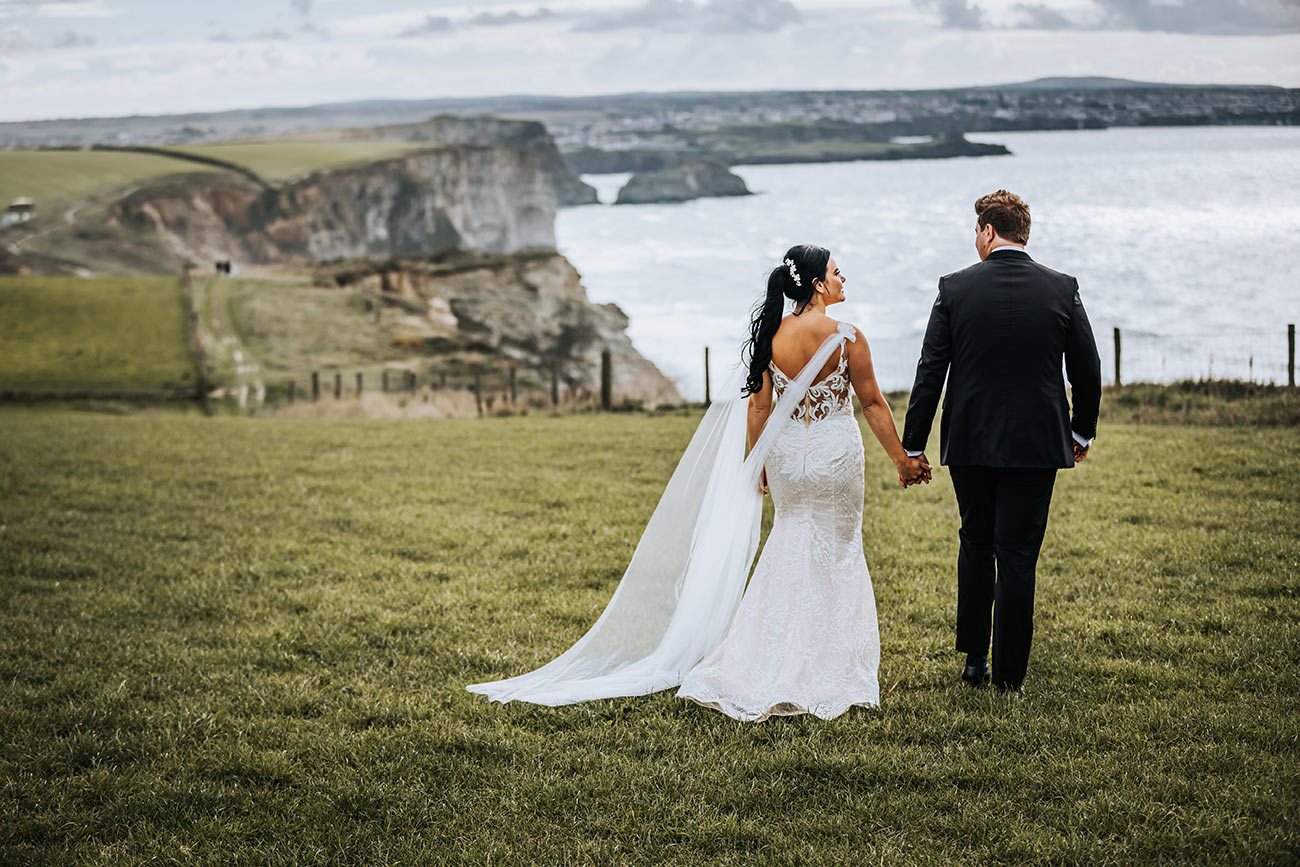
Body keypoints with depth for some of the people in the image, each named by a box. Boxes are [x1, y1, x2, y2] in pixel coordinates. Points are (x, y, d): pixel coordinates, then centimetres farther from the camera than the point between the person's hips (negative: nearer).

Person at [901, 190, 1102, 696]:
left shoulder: (955, 289, -6)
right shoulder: (1061, 289, -3)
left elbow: (930, 373, -5)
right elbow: (1087, 370, 3)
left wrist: (912, 446, 2)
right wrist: (1082, 431, 19)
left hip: (969, 444, 1)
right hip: (1036, 444, -1)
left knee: (975, 544, 19)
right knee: (1017, 555, 4)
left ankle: (974, 659, 21)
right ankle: (1009, 675, 7)